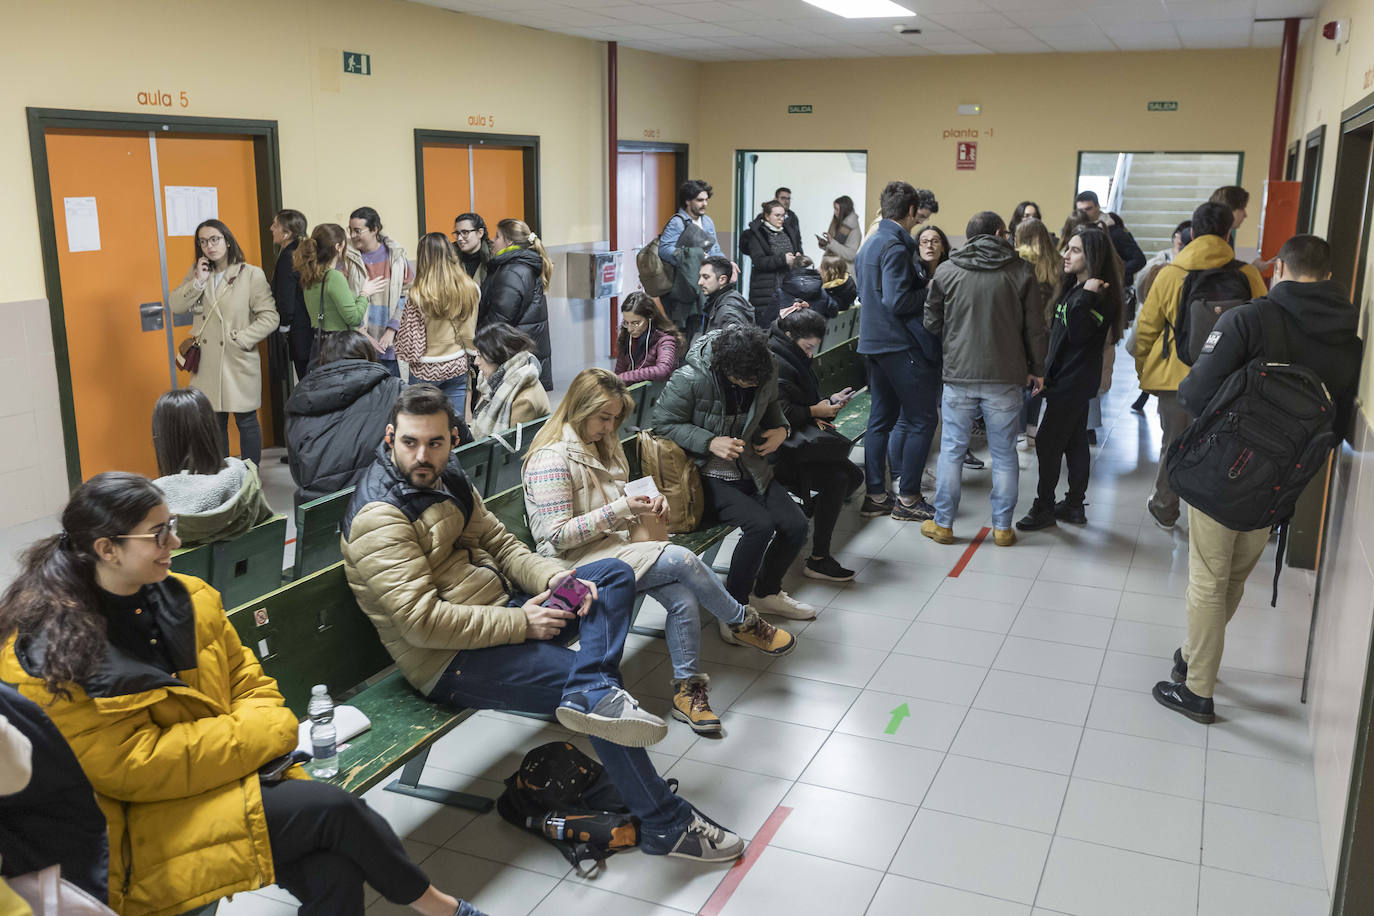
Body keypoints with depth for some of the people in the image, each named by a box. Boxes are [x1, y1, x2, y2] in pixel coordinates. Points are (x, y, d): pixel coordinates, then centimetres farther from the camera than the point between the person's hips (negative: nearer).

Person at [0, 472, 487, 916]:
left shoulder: (187, 598, 4)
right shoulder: (49, 657, -16)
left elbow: (246, 679, 13)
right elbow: (132, 768, -18)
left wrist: (263, 727, -11)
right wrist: (262, 734, -16)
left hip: (232, 775, 6)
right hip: (135, 832, -6)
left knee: (333, 870, -22)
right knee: (331, 807, -18)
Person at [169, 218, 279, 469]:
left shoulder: (252, 274, -5)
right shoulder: (197, 274, 10)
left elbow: (269, 318, -8)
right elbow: (175, 306, 2)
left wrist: (238, 339, -14)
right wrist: (198, 282, -9)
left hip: (239, 362, -4)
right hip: (207, 362, 4)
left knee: (246, 421, 4)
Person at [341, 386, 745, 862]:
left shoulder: (445, 478, 9)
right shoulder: (379, 516, -19)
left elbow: (498, 542, 12)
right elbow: (422, 620, -26)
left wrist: (552, 576, -9)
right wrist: (521, 622, -21)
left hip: (500, 608, 10)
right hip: (451, 661, -10)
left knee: (614, 574, 2)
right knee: (590, 676, -19)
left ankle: (591, 694, -25)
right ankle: (666, 825, -7)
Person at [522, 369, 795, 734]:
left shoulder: (598, 445, 16)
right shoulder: (551, 459, -14)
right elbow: (558, 536, -18)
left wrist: (646, 503, 4)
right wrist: (620, 509, -18)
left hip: (616, 543, 9)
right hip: (579, 561, -9)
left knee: (684, 599, -18)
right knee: (682, 559, -23)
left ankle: (687, 690, -7)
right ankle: (742, 623, 0)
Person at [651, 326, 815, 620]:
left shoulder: (767, 372, -5)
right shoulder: (690, 379, -22)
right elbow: (663, 423, -13)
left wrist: (781, 428, -4)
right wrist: (710, 442, -23)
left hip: (751, 470, 6)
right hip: (709, 475, -6)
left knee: (796, 526, -8)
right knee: (759, 524, -26)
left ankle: (766, 592, 20)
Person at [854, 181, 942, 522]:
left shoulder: (870, 244, 14)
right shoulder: (896, 247, -16)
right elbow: (898, 302, -23)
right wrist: (929, 291, -7)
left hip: (873, 342, 10)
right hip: (900, 344, -10)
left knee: (881, 418, 12)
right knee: (923, 418, -1)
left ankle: (876, 496, 15)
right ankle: (908, 498, 1)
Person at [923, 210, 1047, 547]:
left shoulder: (947, 271, 1)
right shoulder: (1021, 272, -1)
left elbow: (932, 322, 6)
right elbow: (1035, 327, 2)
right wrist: (1036, 369, 13)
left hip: (959, 374, 1)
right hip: (1005, 377, 0)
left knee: (952, 449, 10)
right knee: (1004, 453, 9)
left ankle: (943, 523, 14)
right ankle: (1002, 528, 16)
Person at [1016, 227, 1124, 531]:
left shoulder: (1100, 296, -17)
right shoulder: (1074, 288, 12)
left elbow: (1078, 334, -26)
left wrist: (1084, 299, -31)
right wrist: (1047, 371, 16)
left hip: (1073, 381, -10)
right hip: (1068, 378, 10)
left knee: (1048, 441, -7)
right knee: (1075, 442, 13)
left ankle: (1044, 507, 0)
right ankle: (1074, 505, 21)